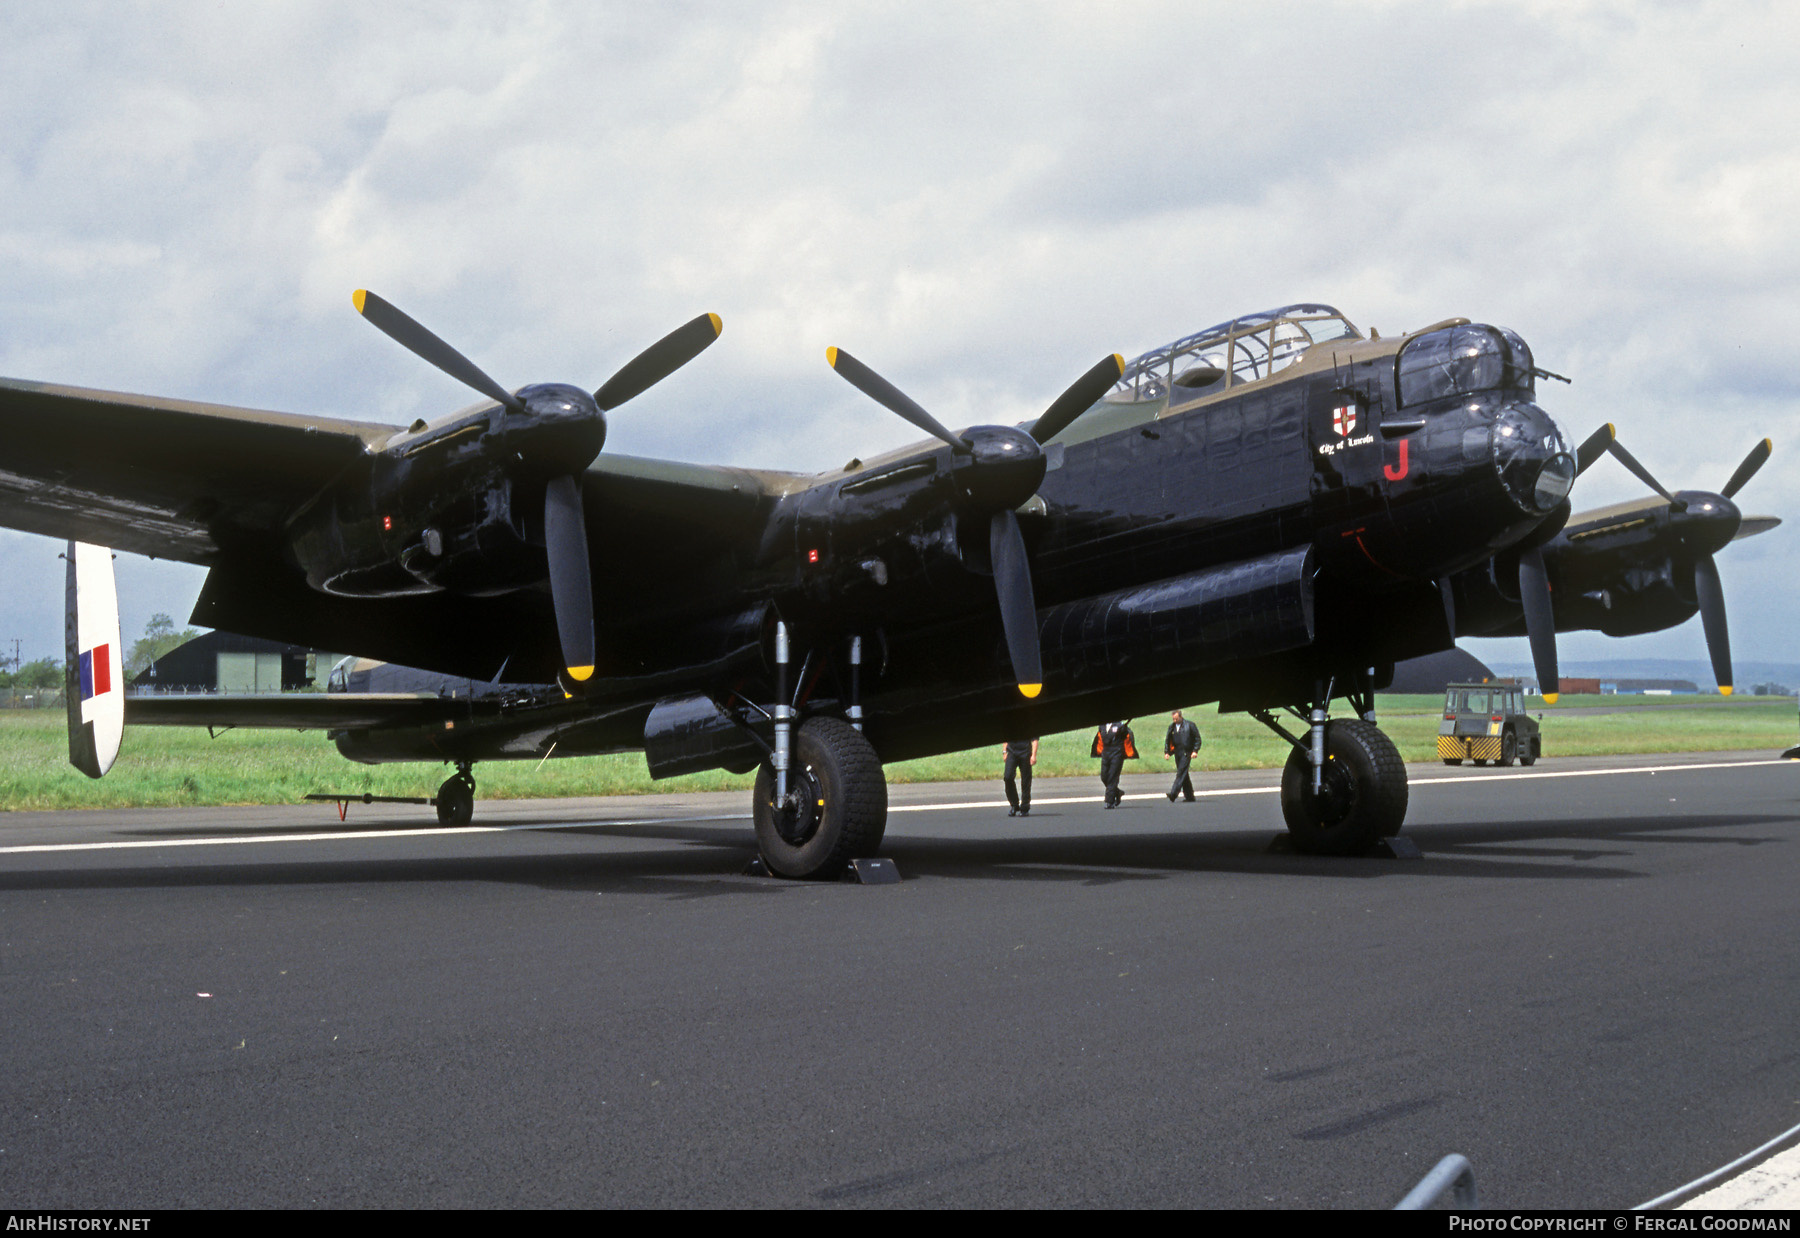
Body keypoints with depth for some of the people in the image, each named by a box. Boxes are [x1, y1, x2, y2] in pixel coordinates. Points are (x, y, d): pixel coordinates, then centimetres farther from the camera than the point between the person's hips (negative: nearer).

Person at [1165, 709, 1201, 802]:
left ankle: (1173, 794, -25)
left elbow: (1197, 738, 0)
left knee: (1181, 773, -16)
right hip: (1177, 754, 6)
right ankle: (1189, 797, 14)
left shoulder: (1189, 725, -3)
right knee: (1183, 775, 8)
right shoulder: (1171, 727, 12)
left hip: (1186, 753, -6)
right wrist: (1166, 751, 6)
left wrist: (1195, 751, -10)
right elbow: (1168, 740, 19)